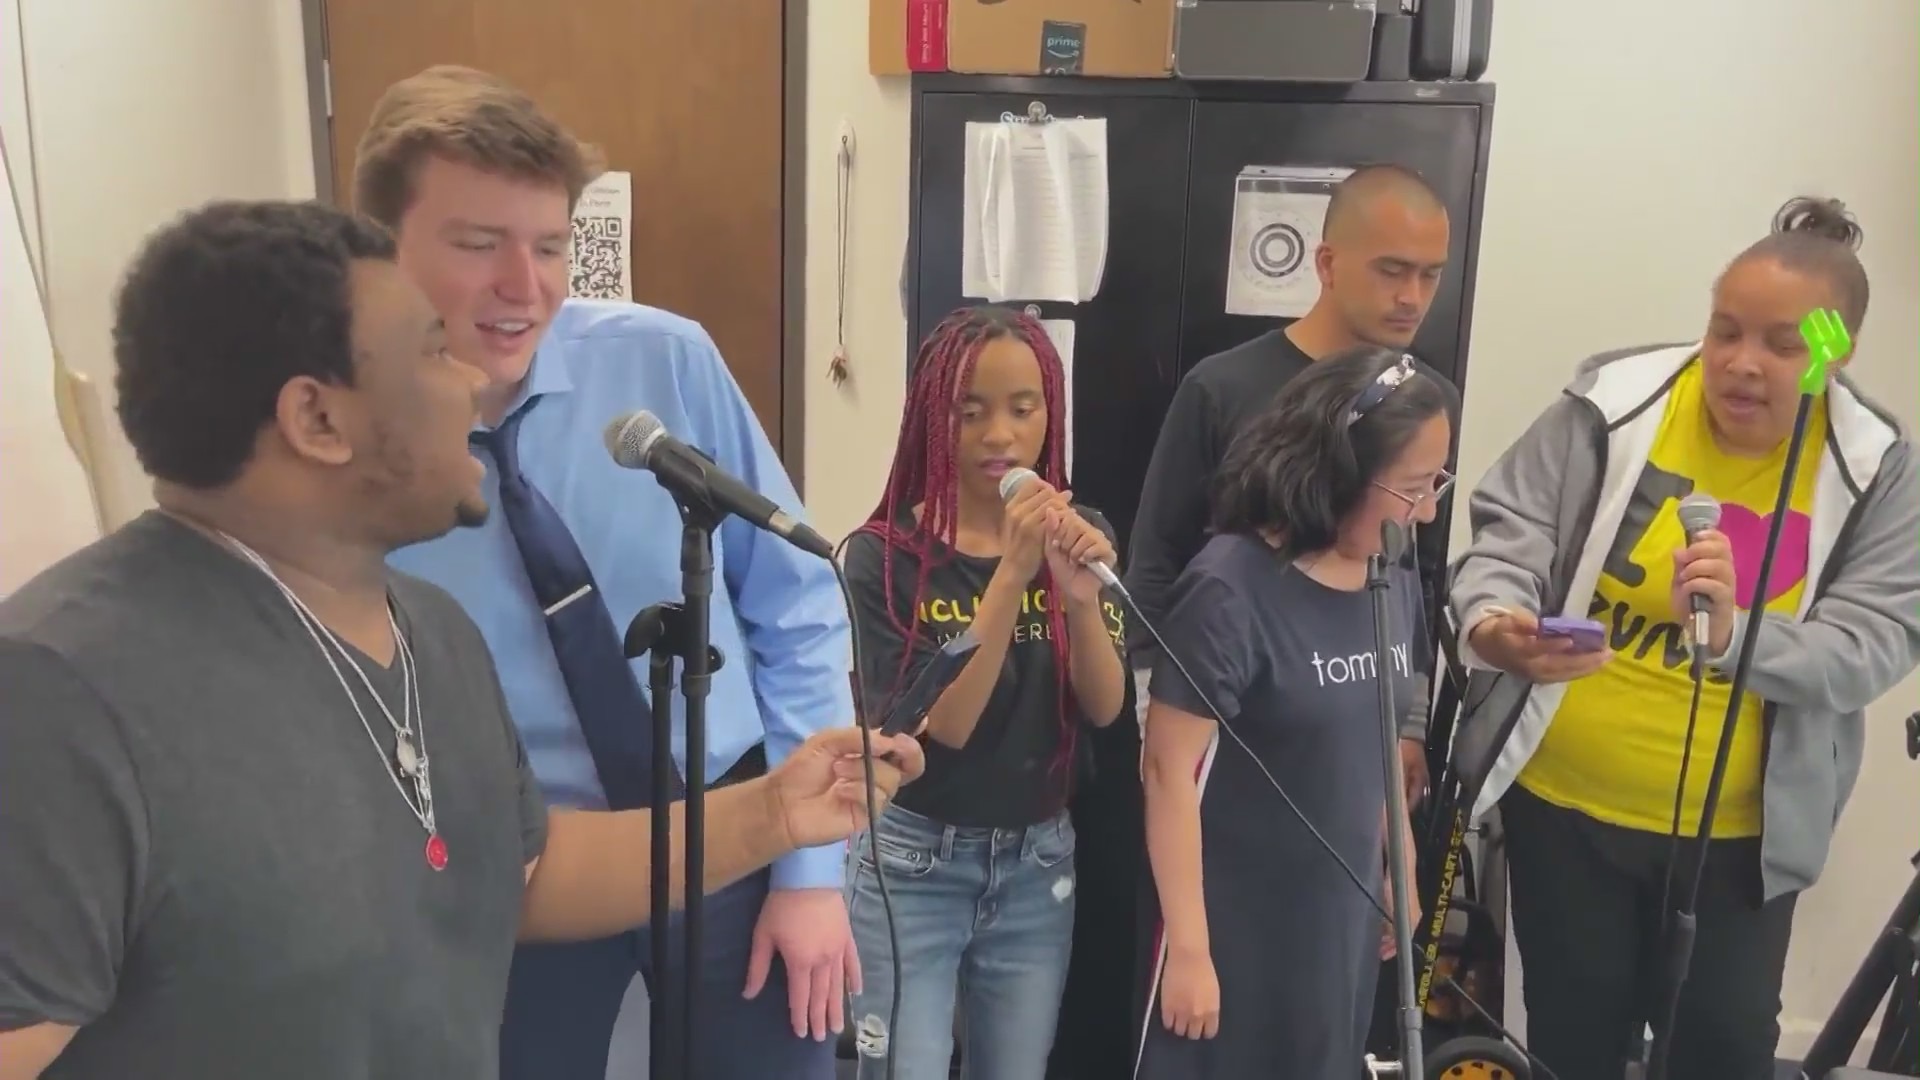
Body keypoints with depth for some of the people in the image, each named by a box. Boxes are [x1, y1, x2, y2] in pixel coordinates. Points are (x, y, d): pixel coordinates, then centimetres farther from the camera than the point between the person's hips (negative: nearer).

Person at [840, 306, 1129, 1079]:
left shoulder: (1078, 537, -2)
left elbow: (1105, 709, -9)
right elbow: (936, 728, -21)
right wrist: (1010, 575, -30)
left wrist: (1081, 595, -28)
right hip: (910, 866, -4)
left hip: (1037, 867, 4)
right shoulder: (883, 555, -15)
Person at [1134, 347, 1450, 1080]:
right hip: (1236, 925, -6)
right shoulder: (1231, 589, -21)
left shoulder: (1396, 580, -2)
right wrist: (1189, 948, -16)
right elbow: (1170, 773, -18)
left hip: (1345, 920, 6)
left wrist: (1401, 871, 17)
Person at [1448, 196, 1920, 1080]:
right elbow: (1506, 534, -12)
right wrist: (1494, 621, -34)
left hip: (1738, 831, 1)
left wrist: (1736, 632, -33)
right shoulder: (1613, 404, -11)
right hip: (1565, 801, -1)